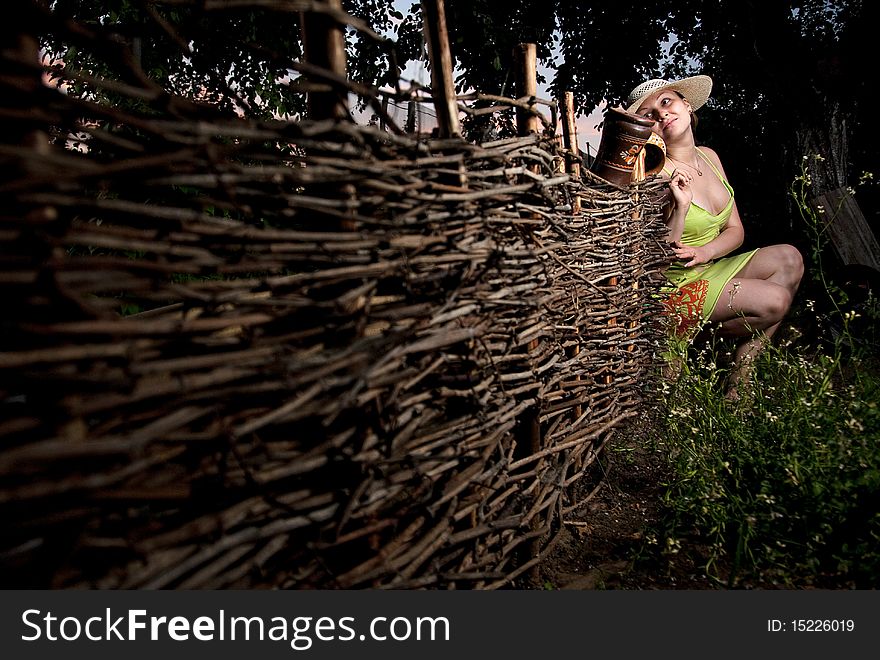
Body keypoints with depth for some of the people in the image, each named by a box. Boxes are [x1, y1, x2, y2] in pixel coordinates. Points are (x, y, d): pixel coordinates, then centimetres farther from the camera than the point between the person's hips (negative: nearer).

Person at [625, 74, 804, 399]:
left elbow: (735, 230, 8)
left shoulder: (708, 157, 5)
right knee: (773, 301, -21)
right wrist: (680, 207, -30)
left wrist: (705, 252, -13)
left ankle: (741, 374, -4)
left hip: (712, 268, 8)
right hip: (675, 287, -8)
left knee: (788, 258, -7)